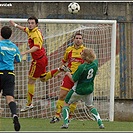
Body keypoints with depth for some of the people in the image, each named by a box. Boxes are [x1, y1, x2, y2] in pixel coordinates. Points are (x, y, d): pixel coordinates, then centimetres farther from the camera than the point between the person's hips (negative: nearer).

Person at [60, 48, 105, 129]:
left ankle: (65, 123, -1)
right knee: (90, 106, 25)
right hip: (89, 90, 5)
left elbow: (74, 79, -19)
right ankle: (100, 123, 10)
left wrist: (68, 74, -2)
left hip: (78, 90, -5)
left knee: (66, 103, 12)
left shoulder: (82, 67, -27)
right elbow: (95, 59, 16)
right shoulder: (95, 64, -11)